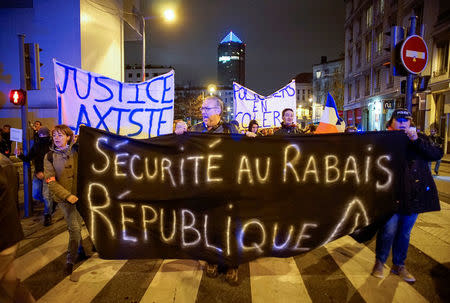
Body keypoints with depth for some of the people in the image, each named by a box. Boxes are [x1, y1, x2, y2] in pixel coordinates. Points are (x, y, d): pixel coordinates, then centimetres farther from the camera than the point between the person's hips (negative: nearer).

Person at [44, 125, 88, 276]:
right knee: (74, 228, -5)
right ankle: (70, 261, 12)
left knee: (77, 226, 14)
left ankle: (80, 252, 36)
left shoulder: (76, 151, -1)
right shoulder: (50, 157, -4)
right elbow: (51, 182, -7)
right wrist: (67, 195, -17)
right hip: (64, 197, -2)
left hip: (79, 194, 2)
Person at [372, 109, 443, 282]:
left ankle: (398, 265, 32)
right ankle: (379, 262, 20)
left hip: (414, 194, 4)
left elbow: (437, 154, -5)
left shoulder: (420, 138, 10)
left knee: (405, 232, 14)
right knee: (389, 230, -4)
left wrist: (417, 140, -16)